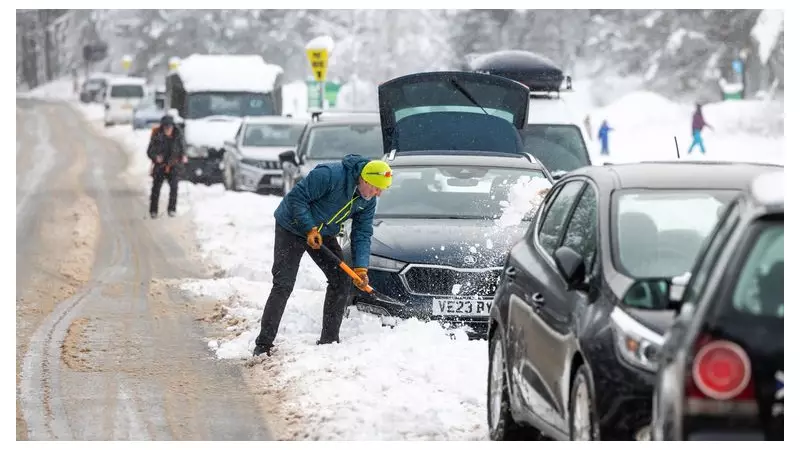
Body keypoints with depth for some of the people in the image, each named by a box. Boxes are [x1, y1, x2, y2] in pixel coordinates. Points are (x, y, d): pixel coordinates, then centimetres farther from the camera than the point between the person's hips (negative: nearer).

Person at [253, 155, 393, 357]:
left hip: (323, 234, 7)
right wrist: (310, 229, -27)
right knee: (283, 285, -13)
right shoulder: (329, 175, -32)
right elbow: (296, 197, -26)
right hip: (292, 228, -7)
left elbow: (362, 234, -3)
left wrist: (360, 268, -15)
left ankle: (329, 340, 9)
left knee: (341, 280, 0)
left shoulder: (368, 201, -8)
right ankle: (263, 345, -9)